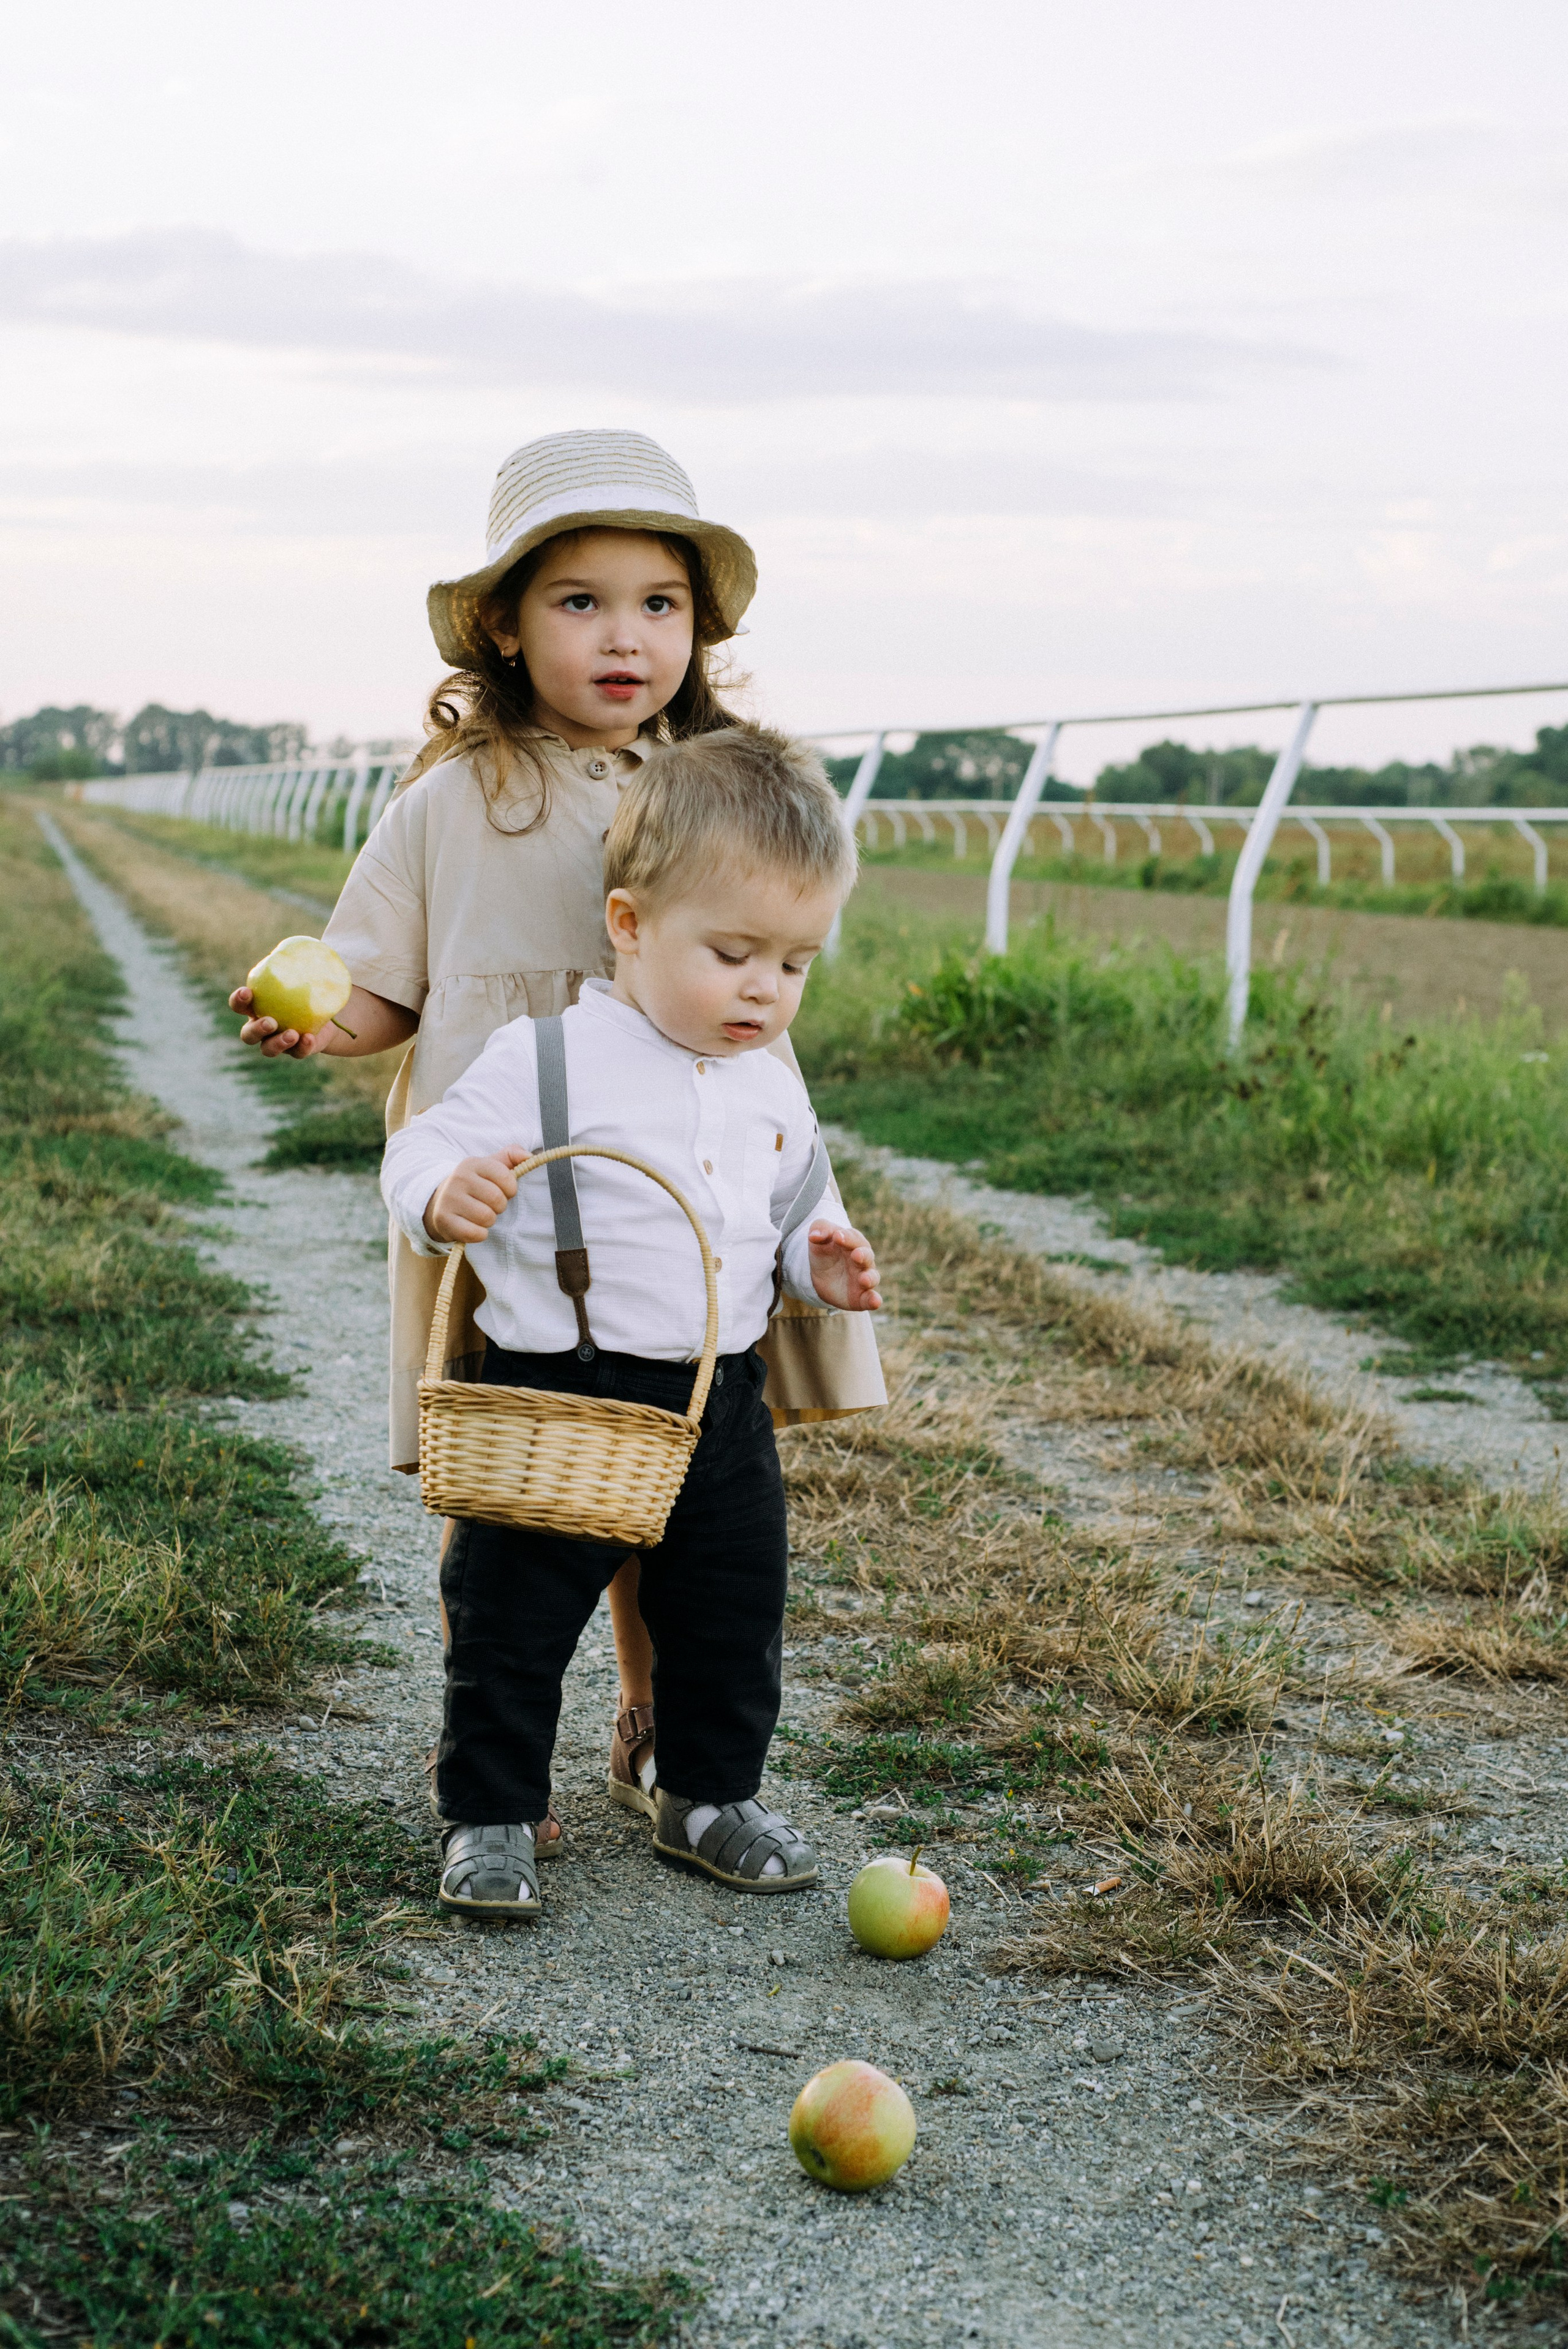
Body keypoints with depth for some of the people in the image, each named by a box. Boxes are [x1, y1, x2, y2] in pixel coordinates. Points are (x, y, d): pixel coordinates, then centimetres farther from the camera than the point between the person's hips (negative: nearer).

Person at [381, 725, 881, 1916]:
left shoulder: (771, 1084, 7)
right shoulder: (547, 1060, -13)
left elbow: (792, 1202, 21)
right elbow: (424, 1154, -11)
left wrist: (818, 1258, 0)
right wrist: (447, 1198, -32)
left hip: (720, 1403, 5)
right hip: (558, 1399, -5)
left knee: (733, 1620, 16)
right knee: (514, 1623, 4)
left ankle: (712, 1794, 34)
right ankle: (491, 1816, 19)